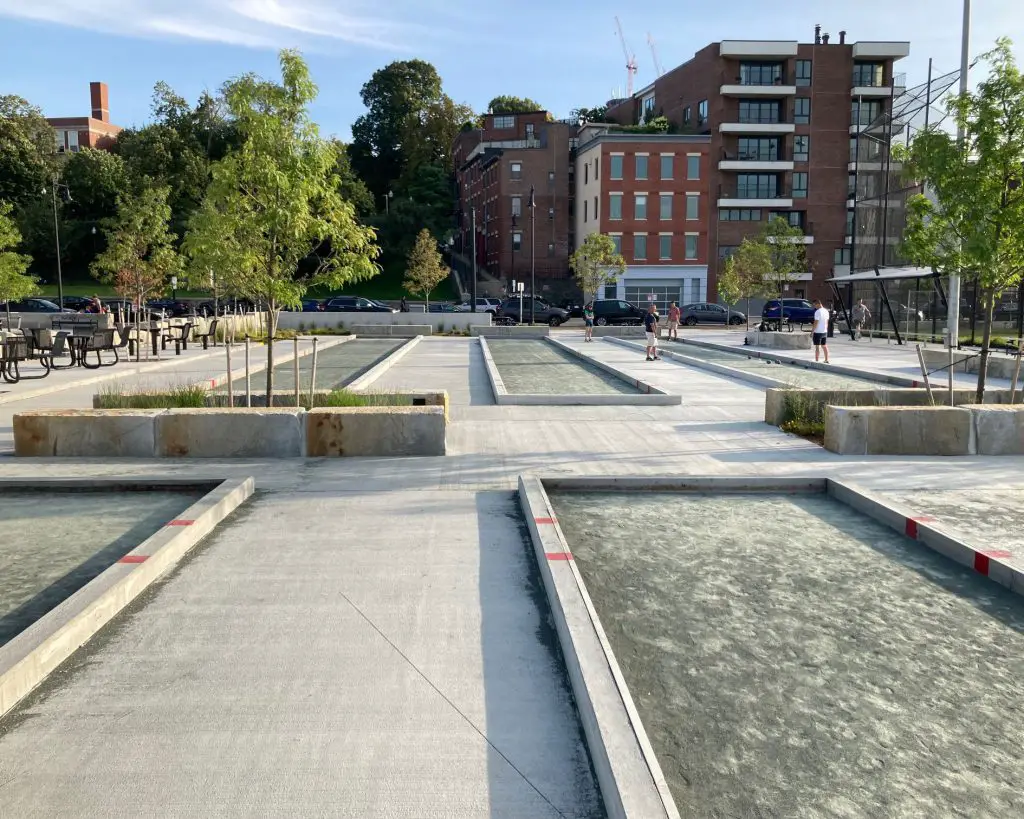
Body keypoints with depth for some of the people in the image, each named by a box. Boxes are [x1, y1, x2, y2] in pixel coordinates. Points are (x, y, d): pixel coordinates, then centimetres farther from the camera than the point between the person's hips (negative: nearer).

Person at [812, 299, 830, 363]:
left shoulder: (817, 312, -16)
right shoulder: (826, 311, 8)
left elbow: (816, 323, -18)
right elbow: (827, 322, 14)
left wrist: (812, 332, -12)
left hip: (818, 332, -8)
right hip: (825, 332, 8)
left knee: (817, 347, -3)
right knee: (824, 346, 15)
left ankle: (816, 360, -2)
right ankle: (826, 360, 20)